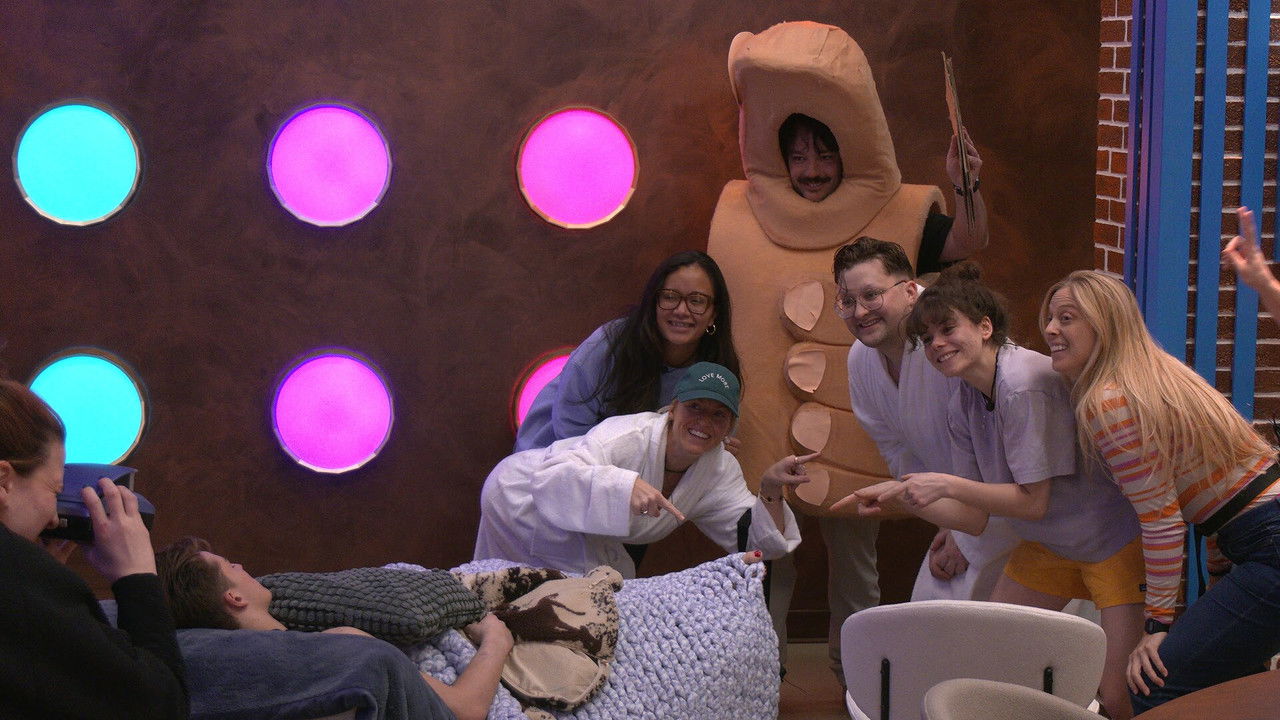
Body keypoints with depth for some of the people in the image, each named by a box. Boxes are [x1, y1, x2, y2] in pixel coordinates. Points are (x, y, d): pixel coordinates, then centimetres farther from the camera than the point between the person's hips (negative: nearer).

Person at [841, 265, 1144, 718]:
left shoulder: (1024, 384, -25)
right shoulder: (963, 406, 0)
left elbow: (1033, 502, -22)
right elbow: (975, 518, 2)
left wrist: (947, 485, -25)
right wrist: (900, 495, -9)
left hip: (1115, 540, -8)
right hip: (1046, 546, 8)